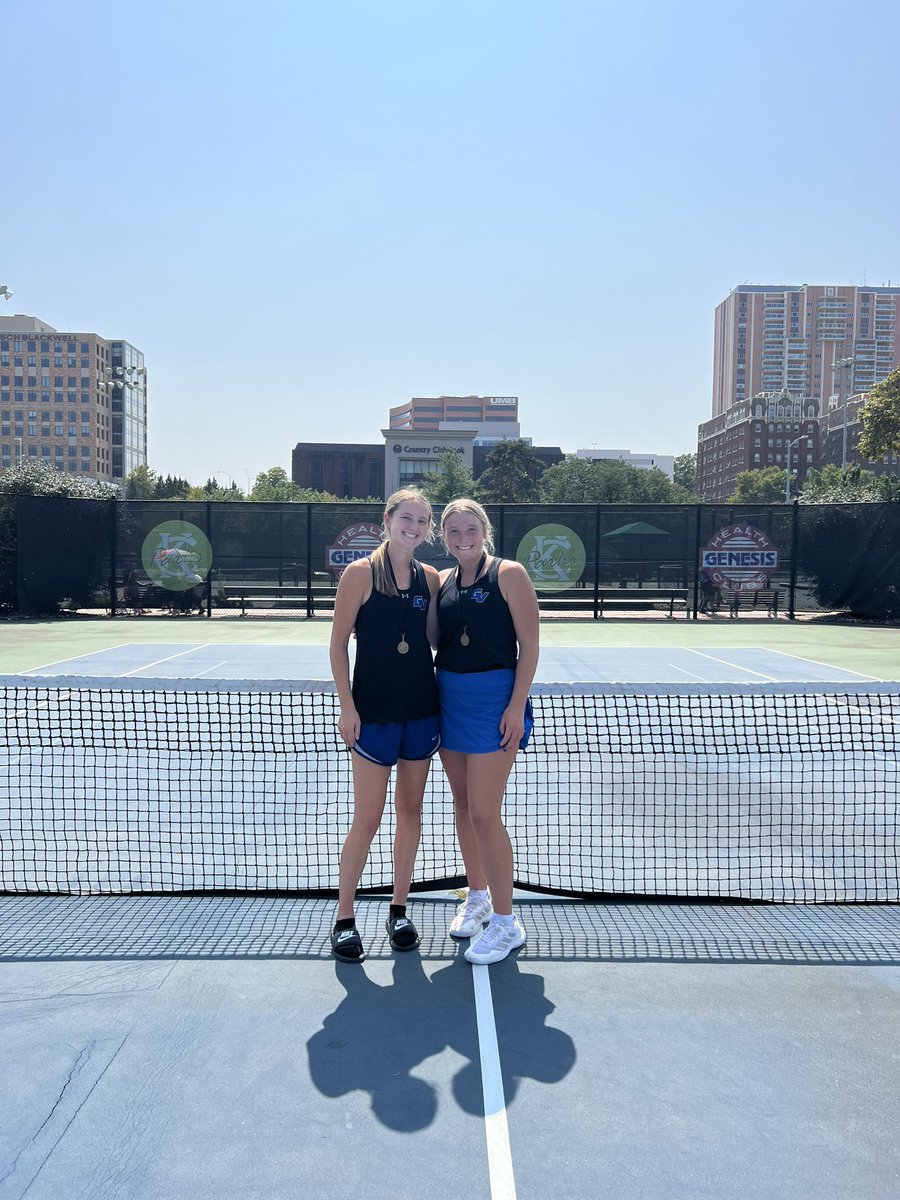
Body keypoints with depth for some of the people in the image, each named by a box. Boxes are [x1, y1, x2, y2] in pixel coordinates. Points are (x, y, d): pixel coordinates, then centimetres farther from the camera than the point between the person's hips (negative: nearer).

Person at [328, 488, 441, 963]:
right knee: (366, 819, -1)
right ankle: (344, 918, 15)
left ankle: (399, 909, 25)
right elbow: (338, 643, -5)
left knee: (410, 811, 11)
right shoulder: (360, 573, -6)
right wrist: (347, 706, -10)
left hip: (421, 709, 5)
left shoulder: (430, 577, 6)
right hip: (373, 711, -4)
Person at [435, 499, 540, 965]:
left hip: (493, 699, -6)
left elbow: (529, 643, -10)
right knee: (462, 806, 14)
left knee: (484, 813, -8)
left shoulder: (508, 573, -7)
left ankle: (506, 922, 5)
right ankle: (477, 897, 31)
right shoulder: (442, 581, 9)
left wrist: (517, 704, -16)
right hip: (449, 696, 6)